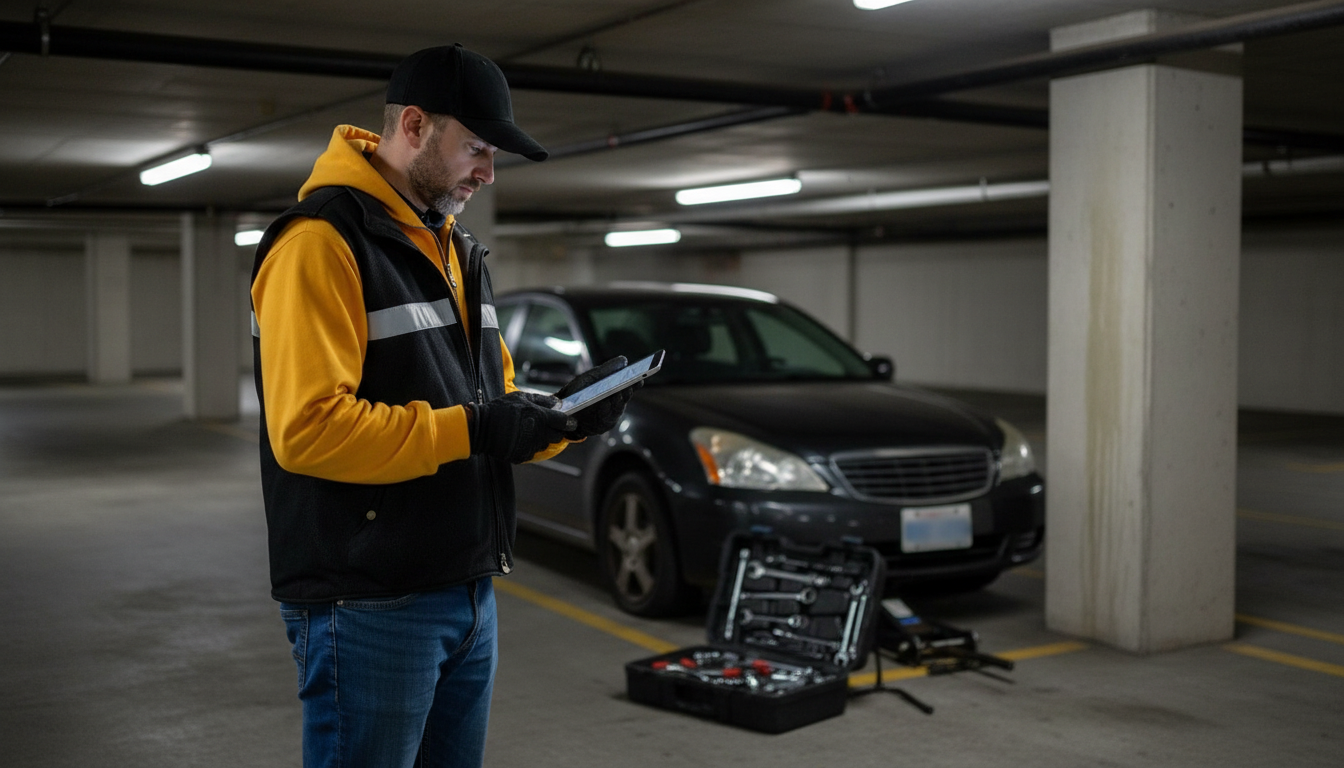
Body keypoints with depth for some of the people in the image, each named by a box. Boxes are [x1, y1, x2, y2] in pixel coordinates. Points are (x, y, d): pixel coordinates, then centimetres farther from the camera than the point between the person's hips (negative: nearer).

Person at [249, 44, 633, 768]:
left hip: (468, 592, 9)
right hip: (371, 607, -8)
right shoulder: (321, 240, -13)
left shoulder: (454, 247, 16)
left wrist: (563, 413, -1)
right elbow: (307, 428, -23)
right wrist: (470, 430, -22)